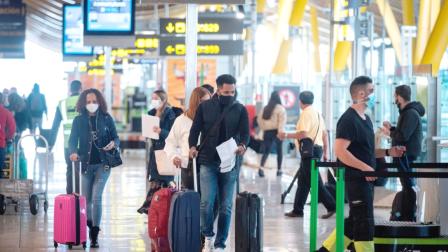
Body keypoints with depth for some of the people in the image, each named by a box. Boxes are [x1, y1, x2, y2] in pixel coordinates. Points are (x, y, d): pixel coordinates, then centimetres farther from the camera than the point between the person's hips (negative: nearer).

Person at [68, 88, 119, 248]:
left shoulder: (106, 118, 0)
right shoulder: (78, 120, 2)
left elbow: (116, 138, 5)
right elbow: (72, 140, -1)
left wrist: (114, 144, -19)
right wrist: (73, 152, -22)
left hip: (103, 164, -2)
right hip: (86, 164, 2)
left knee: (96, 197, -12)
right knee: (86, 199, 9)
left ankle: (95, 235, -10)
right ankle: (90, 228, 31)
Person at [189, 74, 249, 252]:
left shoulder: (240, 110, 5)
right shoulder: (205, 107, 5)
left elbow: (245, 133, 1)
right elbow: (195, 129, 6)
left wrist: (242, 146, -20)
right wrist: (193, 146, -12)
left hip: (229, 163, 1)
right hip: (207, 162, -1)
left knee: (226, 207, 4)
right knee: (206, 202, -11)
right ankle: (208, 236, 11)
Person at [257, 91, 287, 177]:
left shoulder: (265, 108, 10)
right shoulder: (281, 108, -6)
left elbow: (259, 119, 11)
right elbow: (282, 121, -17)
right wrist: (281, 131, -23)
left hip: (267, 132, 4)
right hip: (276, 131, -4)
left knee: (266, 151, 3)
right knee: (279, 150, 12)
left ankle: (261, 167, -20)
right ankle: (279, 170, 16)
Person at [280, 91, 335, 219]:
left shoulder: (306, 114, -13)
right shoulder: (317, 113, 15)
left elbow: (303, 134, -23)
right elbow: (325, 134, 17)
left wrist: (287, 135, -12)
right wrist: (325, 152, 20)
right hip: (317, 148, 10)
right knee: (303, 182, 13)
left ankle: (331, 206, -7)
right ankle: (297, 210, 16)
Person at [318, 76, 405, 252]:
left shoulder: (365, 119, 15)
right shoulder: (349, 120, -15)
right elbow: (340, 151, -23)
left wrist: (387, 152, 11)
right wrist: (365, 167, -26)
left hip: (366, 179, 10)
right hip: (356, 179, -10)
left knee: (354, 222, 14)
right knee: (364, 223, -5)